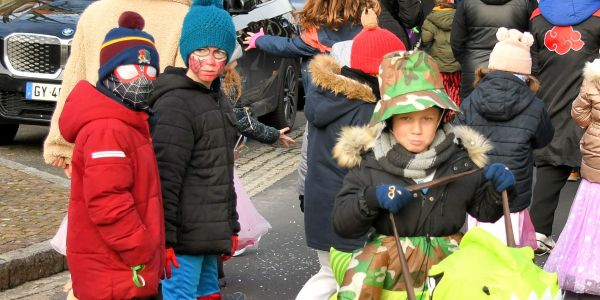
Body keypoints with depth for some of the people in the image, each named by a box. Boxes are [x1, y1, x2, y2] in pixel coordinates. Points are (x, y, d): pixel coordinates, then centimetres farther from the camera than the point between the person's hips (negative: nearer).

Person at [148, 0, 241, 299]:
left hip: (208, 235, 9)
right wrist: (163, 238, -21)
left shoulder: (219, 100, 16)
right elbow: (164, 179, -18)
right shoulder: (174, 104, -13)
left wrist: (230, 226, 22)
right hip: (184, 237, -9)